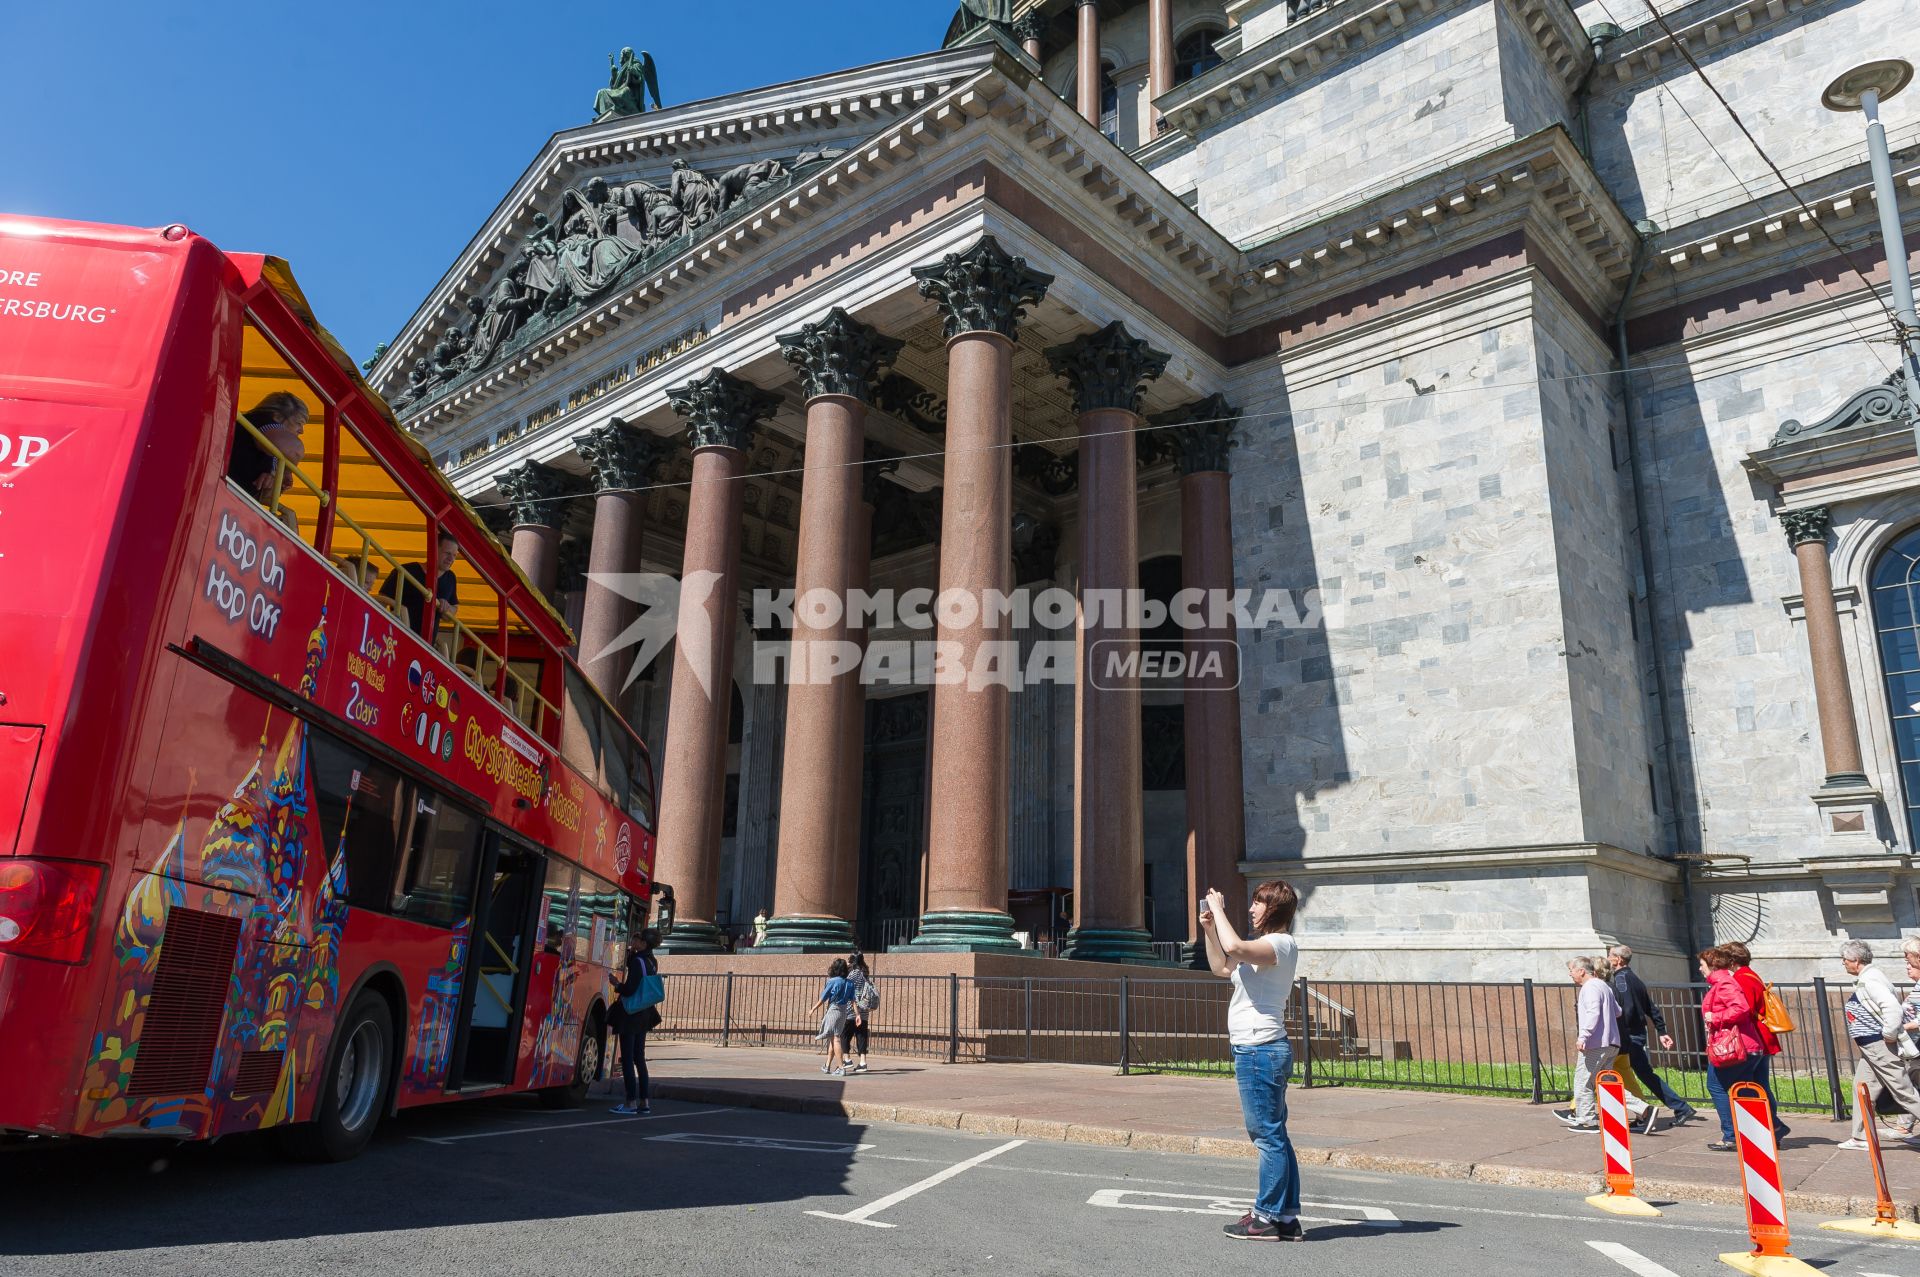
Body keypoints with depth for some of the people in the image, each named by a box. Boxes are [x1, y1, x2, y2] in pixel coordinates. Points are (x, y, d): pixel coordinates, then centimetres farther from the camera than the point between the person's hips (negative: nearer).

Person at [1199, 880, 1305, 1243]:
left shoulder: (1281, 944, -13)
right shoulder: (1261, 946, 19)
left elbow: (1233, 947, -30)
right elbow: (1221, 968, 27)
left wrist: (1218, 908, -17)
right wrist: (1209, 929, 16)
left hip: (1261, 1050, -11)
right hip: (1251, 1049, 11)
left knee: (1268, 1135, -3)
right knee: (1272, 1135, 14)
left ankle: (1267, 1217, 4)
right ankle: (1287, 1217, 21)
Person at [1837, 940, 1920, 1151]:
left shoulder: (1870, 980, -19)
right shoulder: (1866, 979, 12)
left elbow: (1893, 1007, -30)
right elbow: (1897, 1004, 19)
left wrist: (1889, 1034, -21)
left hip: (1881, 1047, -11)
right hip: (1870, 1048, 11)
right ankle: (1860, 1137, 18)